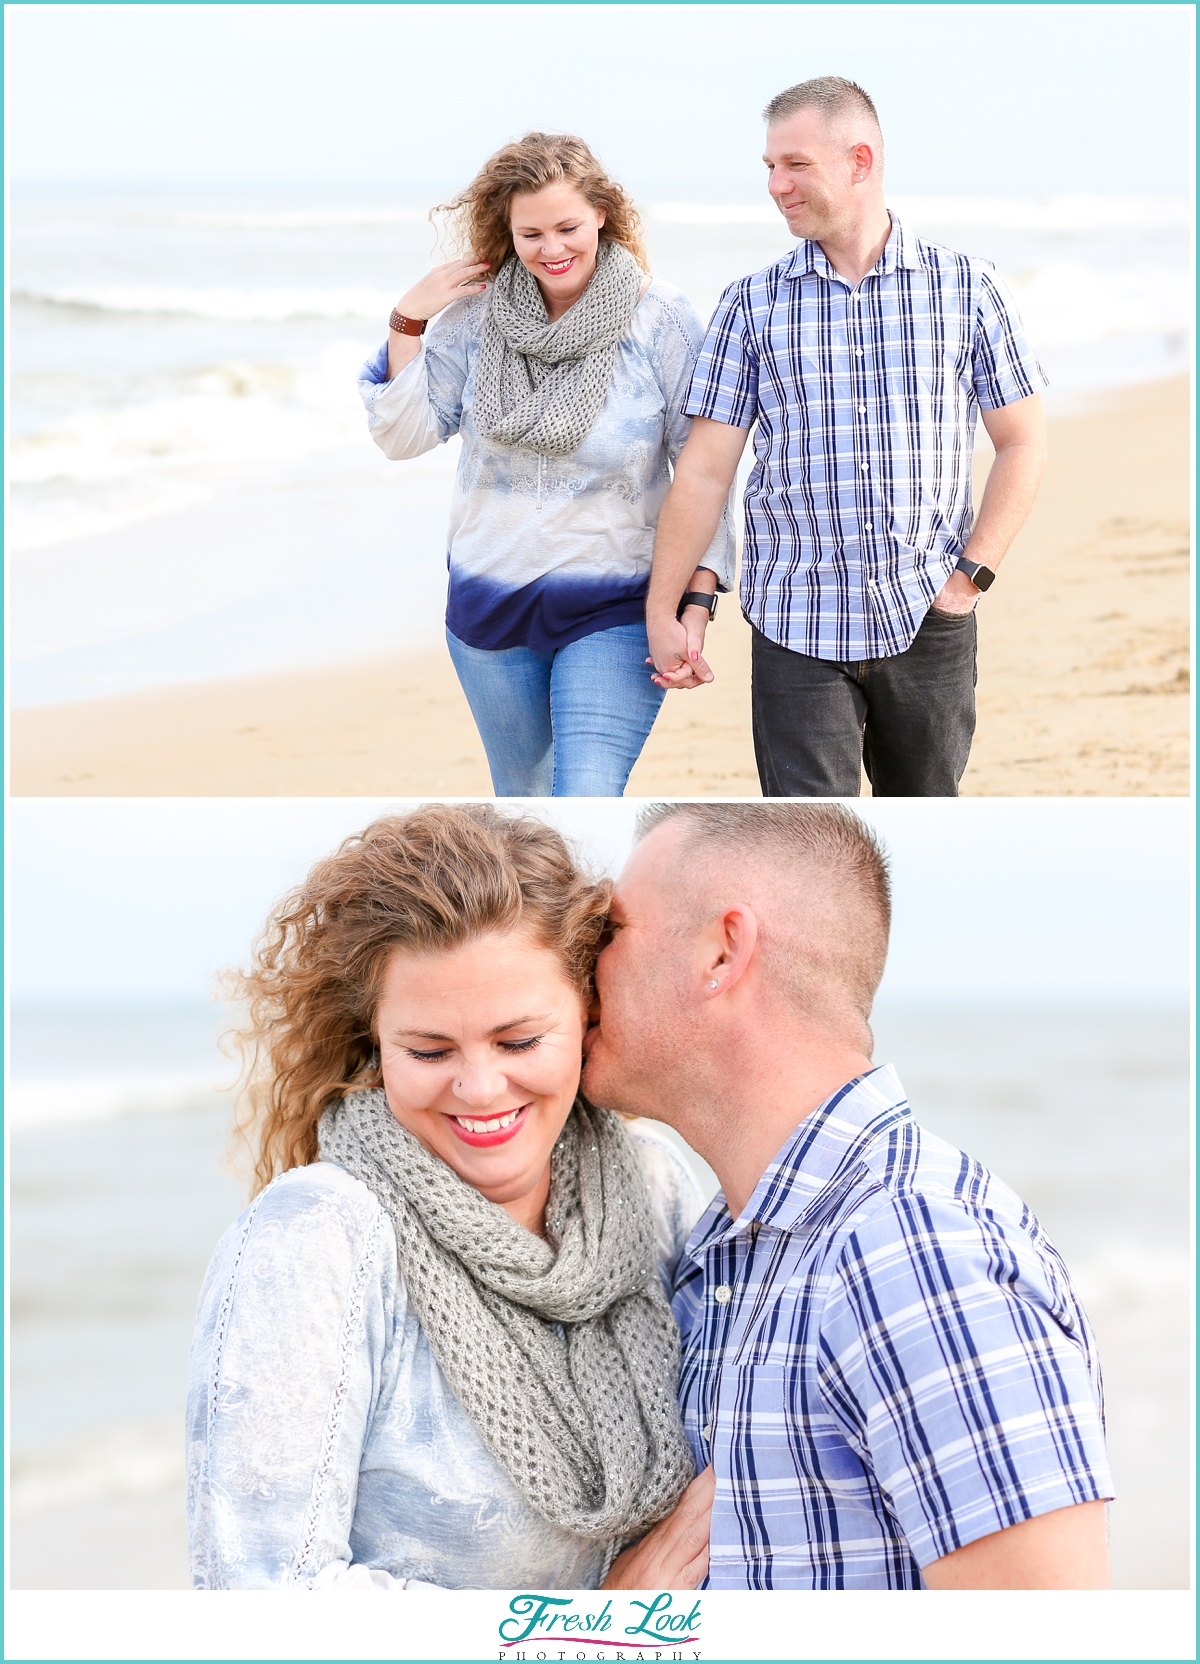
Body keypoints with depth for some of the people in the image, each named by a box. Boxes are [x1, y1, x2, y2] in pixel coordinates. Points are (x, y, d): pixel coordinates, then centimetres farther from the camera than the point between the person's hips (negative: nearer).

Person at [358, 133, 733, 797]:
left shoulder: (661, 319, -9)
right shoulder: (475, 314, -2)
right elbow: (404, 435, 1)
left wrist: (698, 595, -15)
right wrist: (408, 323, -8)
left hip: (612, 607, -4)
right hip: (489, 602, 4)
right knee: (523, 798, 19)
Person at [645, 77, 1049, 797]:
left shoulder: (965, 287, 3)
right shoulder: (751, 305, 4)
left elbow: (1024, 442, 6)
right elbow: (705, 469, 3)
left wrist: (973, 572, -4)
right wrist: (664, 612, 0)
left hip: (929, 624, 1)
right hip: (797, 626, -1)